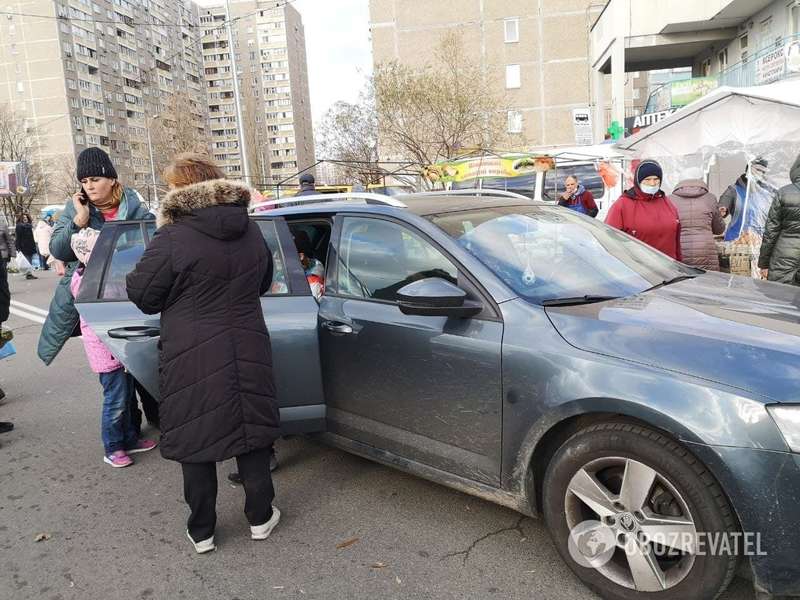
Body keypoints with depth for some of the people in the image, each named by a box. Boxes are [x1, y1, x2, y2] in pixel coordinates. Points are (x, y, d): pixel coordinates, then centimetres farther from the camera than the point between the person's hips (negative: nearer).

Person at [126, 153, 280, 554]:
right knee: (251, 431, 15)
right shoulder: (250, 231, 5)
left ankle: (202, 531, 23)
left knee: (195, 443, 10)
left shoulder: (172, 238, -14)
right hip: (248, 352, 4)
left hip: (192, 359, -4)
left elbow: (142, 295, -6)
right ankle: (260, 517, 27)